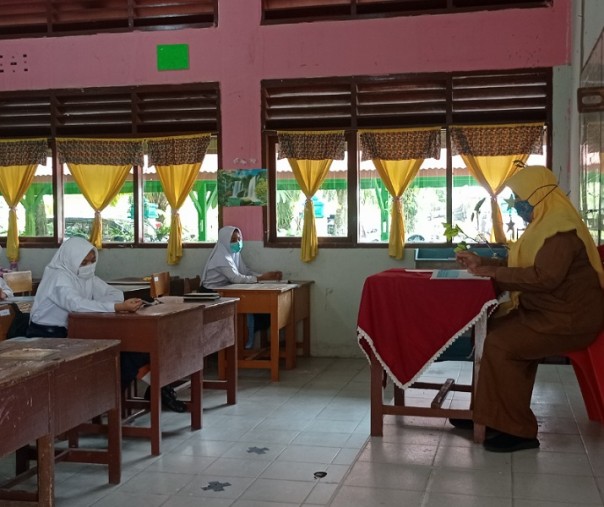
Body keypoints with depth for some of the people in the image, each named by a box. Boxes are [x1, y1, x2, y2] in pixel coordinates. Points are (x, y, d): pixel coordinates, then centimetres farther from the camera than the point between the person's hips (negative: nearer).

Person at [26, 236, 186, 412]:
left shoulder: (86, 275, 7)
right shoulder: (58, 277, -18)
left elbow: (114, 293, 2)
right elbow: (76, 304, -36)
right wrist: (120, 307, -44)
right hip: (48, 336, -8)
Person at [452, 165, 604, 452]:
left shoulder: (562, 229, -20)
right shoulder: (545, 224, 14)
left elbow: (544, 277, -31)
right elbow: (521, 267, 20)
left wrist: (493, 272, -23)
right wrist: (482, 263, 10)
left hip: (567, 318, -10)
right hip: (544, 310, 10)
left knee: (500, 344, -23)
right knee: (488, 330, 1)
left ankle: (517, 429, -14)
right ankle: (488, 413, 7)